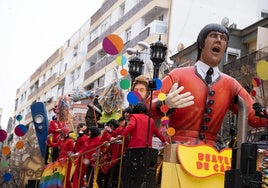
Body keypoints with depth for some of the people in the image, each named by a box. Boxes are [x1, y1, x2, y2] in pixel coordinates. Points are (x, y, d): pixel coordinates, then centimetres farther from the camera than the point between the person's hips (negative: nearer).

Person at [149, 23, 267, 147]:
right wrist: (166, 104, -25)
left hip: (209, 150, 3)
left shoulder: (230, 84, 12)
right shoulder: (178, 75, 2)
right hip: (176, 148, -3)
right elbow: (148, 107, -4)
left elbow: (254, 116, 8)